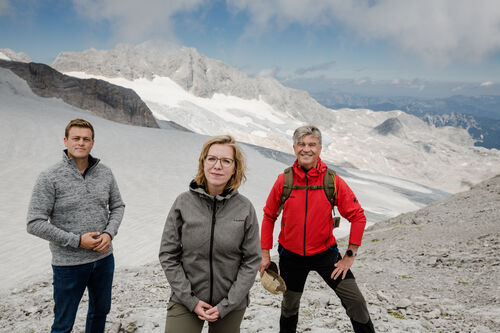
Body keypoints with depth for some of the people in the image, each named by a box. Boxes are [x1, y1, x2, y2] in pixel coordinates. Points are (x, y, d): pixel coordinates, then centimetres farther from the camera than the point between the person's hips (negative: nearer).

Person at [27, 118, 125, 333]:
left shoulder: (105, 173, 0)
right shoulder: (49, 178, -14)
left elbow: (117, 206, 10)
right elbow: (35, 224, -14)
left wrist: (109, 233, -8)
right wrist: (77, 241, -18)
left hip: (104, 258, 4)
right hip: (68, 263, -4)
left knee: (101, 310, 24)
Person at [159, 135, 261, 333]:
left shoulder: (245, 209, -7)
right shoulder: (183, 203, -7)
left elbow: (251, 261, -4)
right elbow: (168, 255, -3)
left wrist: (226, 305, -8)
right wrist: (190, 300, -8)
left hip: (231, 303, 1)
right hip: (185, 302, 0)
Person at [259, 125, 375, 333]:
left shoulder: (333, 181, -13)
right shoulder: (284, 181, -10)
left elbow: (358, 216, -6)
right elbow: (269, 216, 2)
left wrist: (350, 255, -8)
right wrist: (265, 253, 1)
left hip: (325, 253, -1)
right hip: (291, 255, 1)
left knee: (355, 301, -7)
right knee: (289, 306, 19)